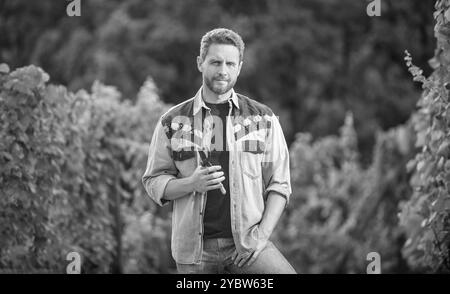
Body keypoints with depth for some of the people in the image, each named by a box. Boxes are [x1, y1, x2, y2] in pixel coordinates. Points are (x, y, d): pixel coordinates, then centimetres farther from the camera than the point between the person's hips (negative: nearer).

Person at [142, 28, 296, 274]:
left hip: (246, 242, -1)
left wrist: (262, 233, -9)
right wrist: (191, 183, -14)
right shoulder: (173, 122, 5)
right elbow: (153, 181, 6)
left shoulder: (263, 119, 5)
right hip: (195, 247, 1)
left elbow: (279, 184, 4)